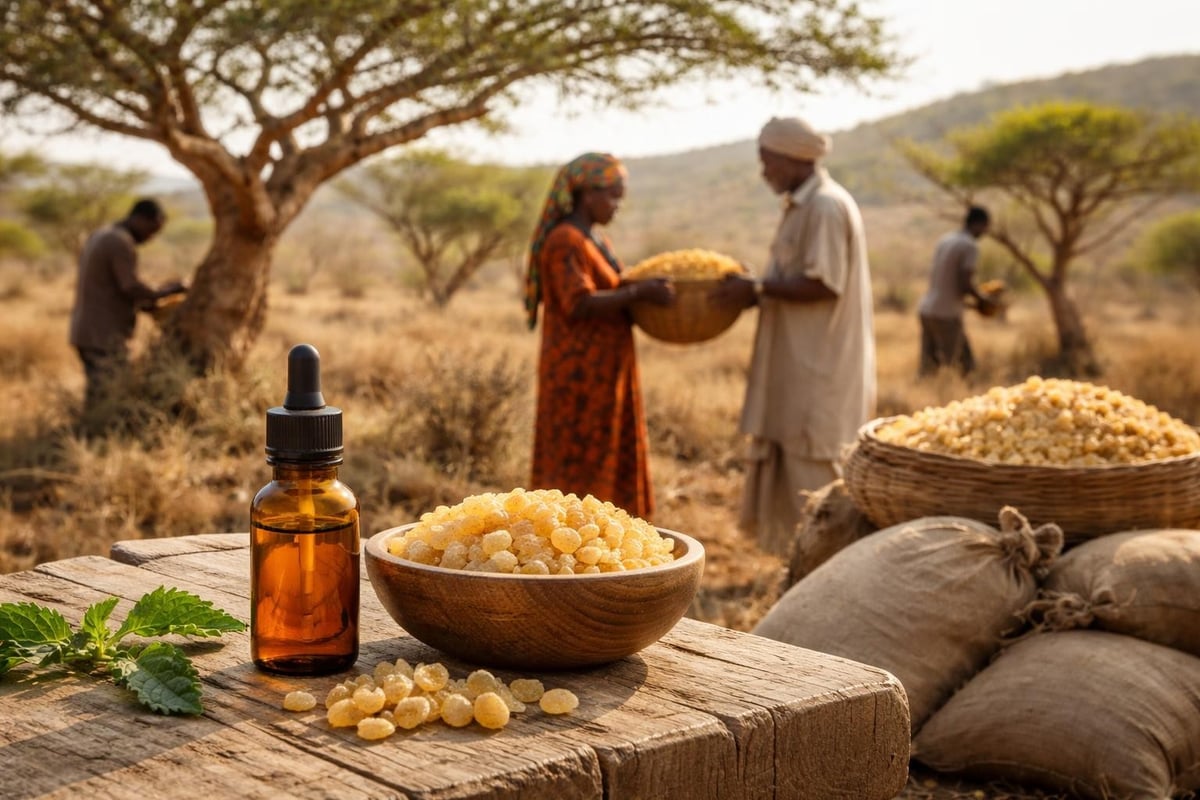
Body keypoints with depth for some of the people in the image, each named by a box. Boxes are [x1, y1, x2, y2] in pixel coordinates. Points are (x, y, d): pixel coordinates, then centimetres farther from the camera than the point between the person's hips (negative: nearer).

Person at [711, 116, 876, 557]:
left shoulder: (827, 207, -15)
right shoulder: (803, 206, 16)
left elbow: (822, 285, -22)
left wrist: (757, 290, -16)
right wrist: (756, 288, 8)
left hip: (820, 375, -10)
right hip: (800, 370, 10)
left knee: (816, 480, -5)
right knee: (792, 481, 14)